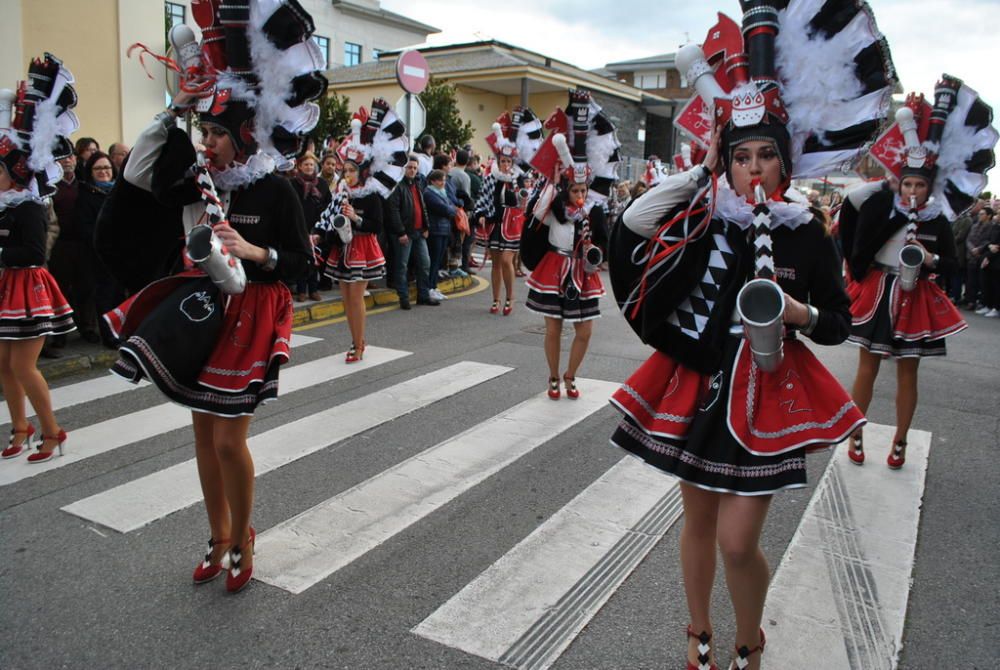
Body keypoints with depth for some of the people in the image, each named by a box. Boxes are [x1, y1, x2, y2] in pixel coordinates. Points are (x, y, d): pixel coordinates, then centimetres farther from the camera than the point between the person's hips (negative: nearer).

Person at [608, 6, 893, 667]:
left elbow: (840, 321, 4)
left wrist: (800, 313, -18)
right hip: (697, 386, 2)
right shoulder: (704, 221, -2)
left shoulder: (808, 233, -3)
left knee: (739, 542, -2)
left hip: (767, 398, -1)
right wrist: (698, 169, -15)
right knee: (699, 520, 15)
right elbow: (628, 229, -18)